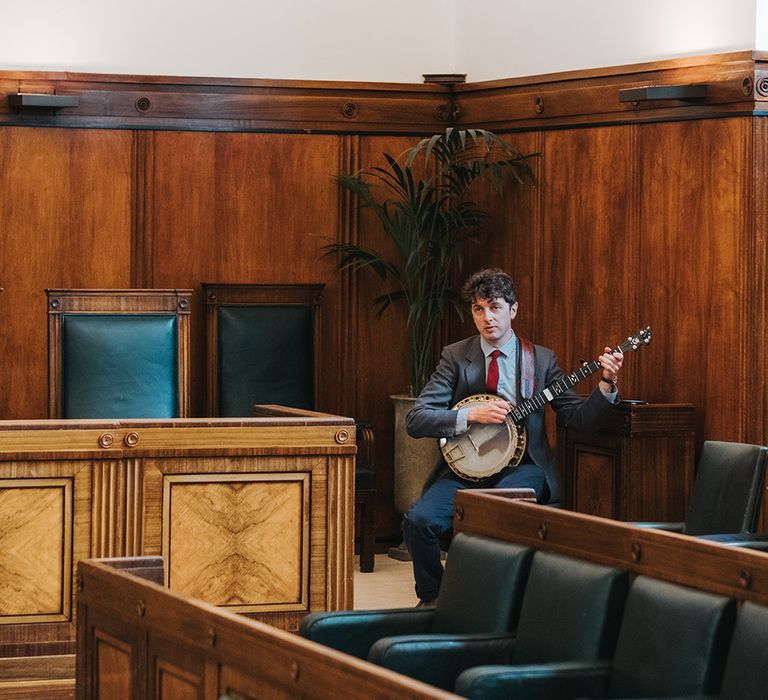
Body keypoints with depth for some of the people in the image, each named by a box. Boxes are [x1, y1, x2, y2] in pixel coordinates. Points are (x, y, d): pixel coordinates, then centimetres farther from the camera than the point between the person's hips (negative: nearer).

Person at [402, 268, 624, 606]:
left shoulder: (541, 359, 7)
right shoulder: (455, 357, 5)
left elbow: (581, 419, 3)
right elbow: (415, 420, -3)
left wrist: (607, 384, -14)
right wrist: (472, 415, -16)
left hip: (521, 467, -1)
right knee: (419, 520, -26)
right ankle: (430, 597, 1)